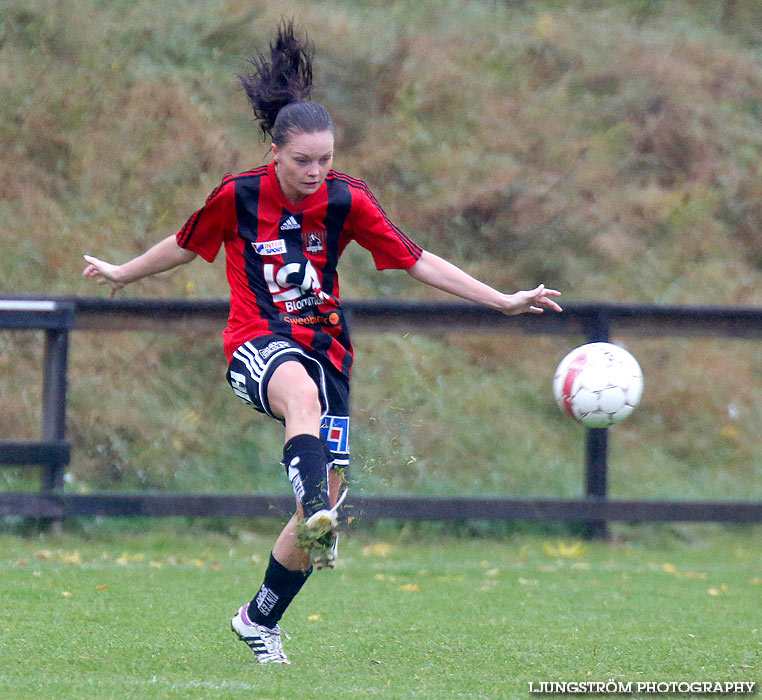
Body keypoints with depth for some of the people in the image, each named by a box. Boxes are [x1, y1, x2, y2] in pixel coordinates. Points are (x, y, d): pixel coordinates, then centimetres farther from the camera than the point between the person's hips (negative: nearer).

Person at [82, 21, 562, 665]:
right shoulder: (238, 197, -5)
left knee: (328, 495, -3)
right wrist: (123, 274, 28)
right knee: (303, 393, -40)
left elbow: (417, 262, -1)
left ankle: (260, 620, 18)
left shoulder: (347, 201, -4)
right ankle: (316, 520, -65)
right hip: (257, 342, -3)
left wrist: (502, 300, -7)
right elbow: (186, 245, 15)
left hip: (324, 343, 3)